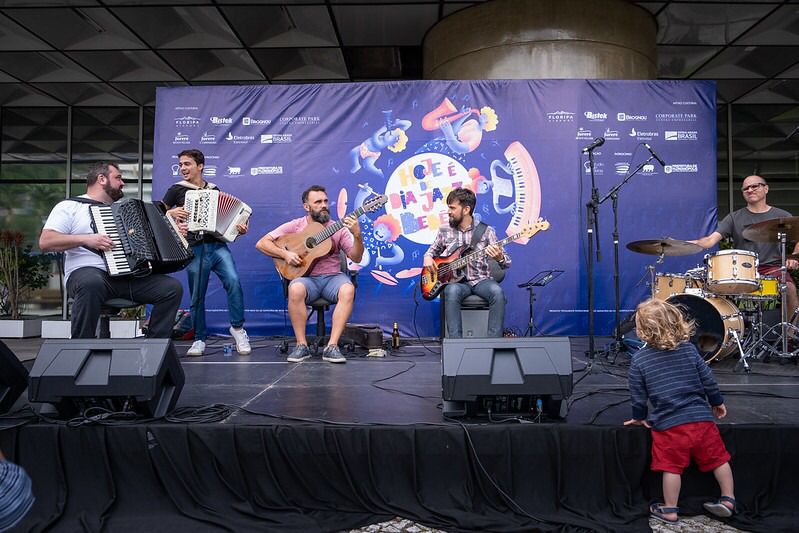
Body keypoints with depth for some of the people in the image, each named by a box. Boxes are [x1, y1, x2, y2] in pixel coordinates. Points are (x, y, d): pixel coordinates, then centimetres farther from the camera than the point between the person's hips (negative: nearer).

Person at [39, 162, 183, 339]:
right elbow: (45, 242, -2)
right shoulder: (70, 206, 10)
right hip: (88, 272, -5)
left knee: (173, 288, -16)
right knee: (91, 283, -41)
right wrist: (85, 239, -15)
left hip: (129, 275, 6)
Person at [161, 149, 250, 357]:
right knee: (197, 296, 2)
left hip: (218, 245, 1)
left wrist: (239, 229, -1)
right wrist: (171, 213, -8)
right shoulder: (177, 190, 10)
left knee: (233, 281, -20)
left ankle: (237, 327, -5)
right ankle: (199, 339, 18)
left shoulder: (214, 190, 16)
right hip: (194, 249, -1)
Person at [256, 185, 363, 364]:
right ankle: (302, 345, -22)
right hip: (306, 277, -1)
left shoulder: (338, 228, 8)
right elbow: (262, 243, 3)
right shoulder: (295, 226, 5)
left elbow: (356, 257, 0)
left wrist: (357, 235, -17)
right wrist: (285, 254, -13)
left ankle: (332, 347, -29)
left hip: (332, 277, 1)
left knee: (348, 290, -33)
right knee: (296, 289, -36)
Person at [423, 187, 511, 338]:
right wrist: (428, 257, 2)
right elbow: (433, 250, 27)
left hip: (481, 280, 0)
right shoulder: (444, 231, 9)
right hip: (456, 280, 0)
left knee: (497, 292, -33)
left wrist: (499, 258, -25)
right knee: (452, 291, -36)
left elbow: (506, 263, 0)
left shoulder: (486, 231, 2)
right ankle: (455, 342, -34)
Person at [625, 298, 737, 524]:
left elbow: (638, 395, 0)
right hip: (701, 418, 3)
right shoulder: (689, 349, 0)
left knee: (672, 467, 8)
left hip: (668, 424, -3)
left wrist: (639, 417, 17)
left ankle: (670, 510, 20)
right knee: (718, 459, 20)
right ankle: (728, 500, 31)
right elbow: (708, 380, 6)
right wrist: (717, 402, 23)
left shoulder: (639, 359, -7)